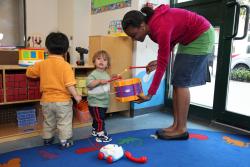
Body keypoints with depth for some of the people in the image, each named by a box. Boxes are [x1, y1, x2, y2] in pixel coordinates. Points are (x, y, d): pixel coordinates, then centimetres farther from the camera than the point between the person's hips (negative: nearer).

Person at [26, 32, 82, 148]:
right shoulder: (65, 66, -16)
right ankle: (65, 141, 18)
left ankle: (47, 139, 38)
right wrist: (76, 96, -13)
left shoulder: (42, 64, -3)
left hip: (46, 100, 5)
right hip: (62, 101, -4)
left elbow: (29, 73, 10)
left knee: (48, 122, 23)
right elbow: (69, 84, -21)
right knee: (64, 123, 11)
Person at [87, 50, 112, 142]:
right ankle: (100, 135, 8)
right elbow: (89, 84, -29)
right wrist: (99, 81, -38)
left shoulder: (106, 75, 11)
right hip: (96, 102, -8)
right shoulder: (94, 74, -15)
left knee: (98, 119, 23)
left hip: (104, 102, 9)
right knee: (100, 120, -5)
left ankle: (95, 131, 41)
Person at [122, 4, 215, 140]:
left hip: (201, 36, -9)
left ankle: (181, 129, -6)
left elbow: (163, 65, -30)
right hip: (188, 39, 9)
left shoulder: (161, 28, -32)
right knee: (177, 82, 1)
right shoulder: (152, 25, -5)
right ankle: (176, 125, 5)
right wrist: (158, 61, -5)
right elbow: (170, 42, 9)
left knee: (181, 82, -13)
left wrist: (150, 94, -28)